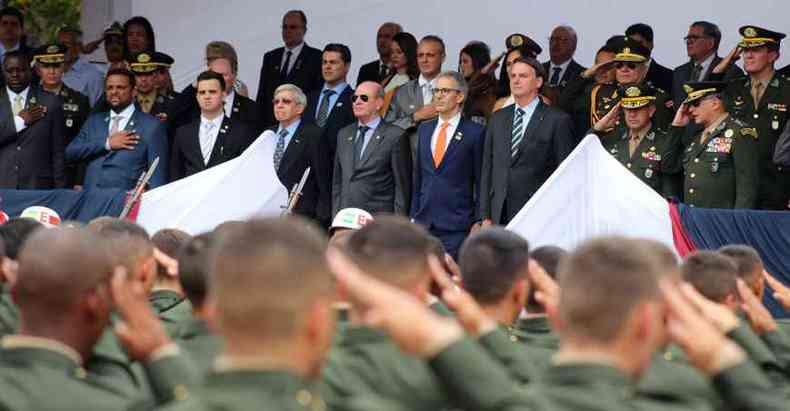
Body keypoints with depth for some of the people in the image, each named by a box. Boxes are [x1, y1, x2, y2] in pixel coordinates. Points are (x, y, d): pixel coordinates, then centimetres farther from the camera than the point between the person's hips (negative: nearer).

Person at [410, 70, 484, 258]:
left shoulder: (475, 132, -2)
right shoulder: (424, 129, 16)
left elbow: (480, 182, -2)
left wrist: (479, 222, -5)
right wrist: (413, 215, 13)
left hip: (457, 226, -5)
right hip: (424, 222, 5)